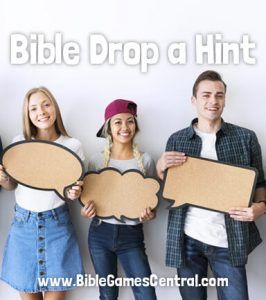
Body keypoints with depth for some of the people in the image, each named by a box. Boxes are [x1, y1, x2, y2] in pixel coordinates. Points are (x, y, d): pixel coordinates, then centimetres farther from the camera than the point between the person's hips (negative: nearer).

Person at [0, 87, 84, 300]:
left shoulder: (73, 145, -5)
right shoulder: (19, 143, -2)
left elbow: (77, 187, 4)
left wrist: (75, 193, -18)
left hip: (57, 223, -1)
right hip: (24, 222, 1)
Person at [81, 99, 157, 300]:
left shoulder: (145, 160, -3)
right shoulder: (96, 160, -2)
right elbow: (89, 197, 8)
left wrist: (149, 215, -17)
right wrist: (86, 210, -14)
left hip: (132, 236, -1)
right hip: (100, 234, 1)